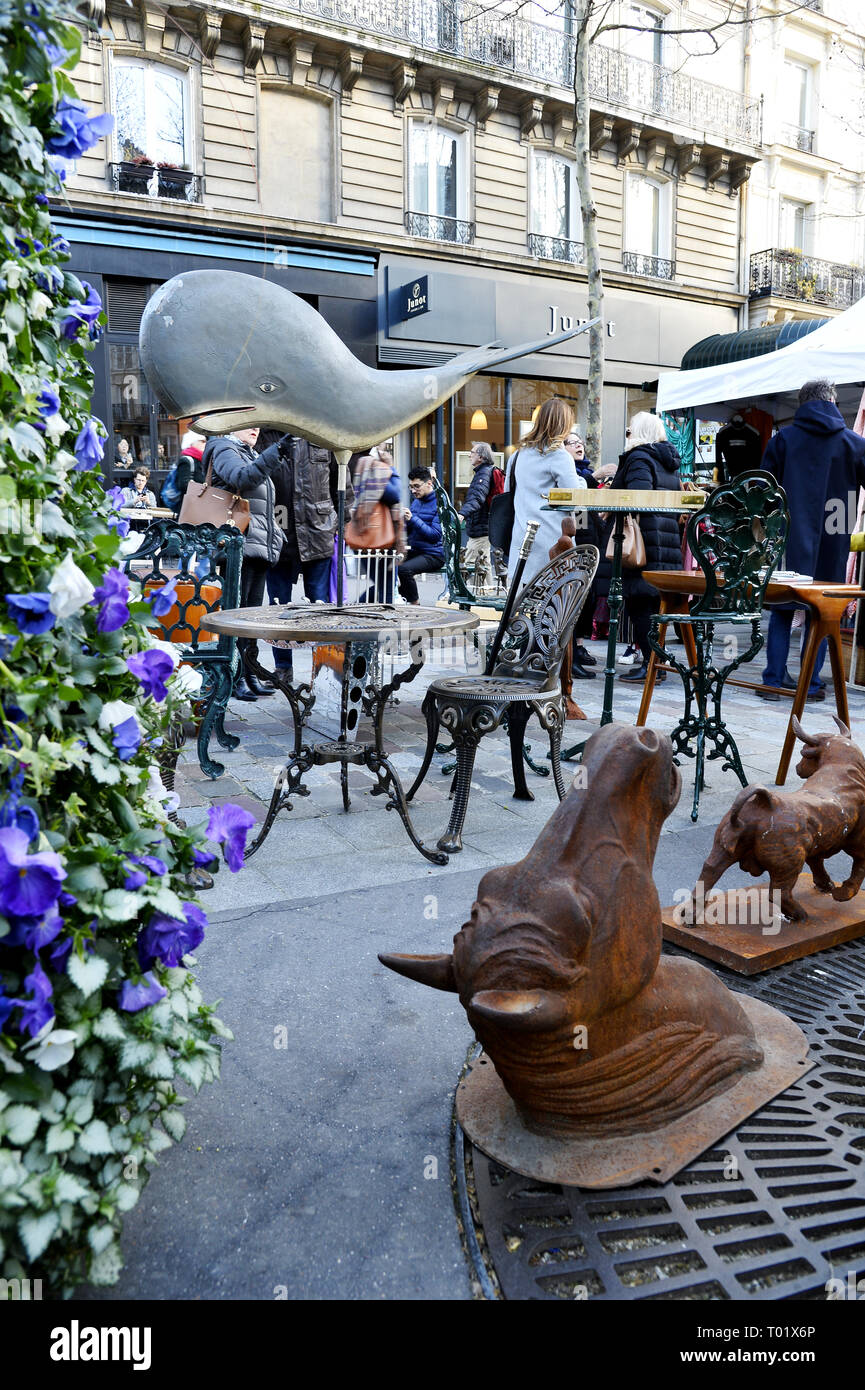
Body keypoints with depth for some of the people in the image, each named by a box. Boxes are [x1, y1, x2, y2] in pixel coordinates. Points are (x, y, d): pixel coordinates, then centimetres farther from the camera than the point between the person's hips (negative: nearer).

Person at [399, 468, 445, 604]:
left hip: (433, 555, -8)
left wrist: (413, 519, -20)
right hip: (414, 551, 8)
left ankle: (415, 603, -8)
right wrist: (403, 521, -6)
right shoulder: (416, 501, 14)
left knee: (404, 569, -30)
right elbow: (408, 532, 16)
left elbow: (435, 535, -17)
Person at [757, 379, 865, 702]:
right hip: (831, 544, 0)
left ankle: (773, 681, 5)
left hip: (790, 541, 0)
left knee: (782, 611, 7)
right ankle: (811, 683, 11)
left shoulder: (782, 439, 2)